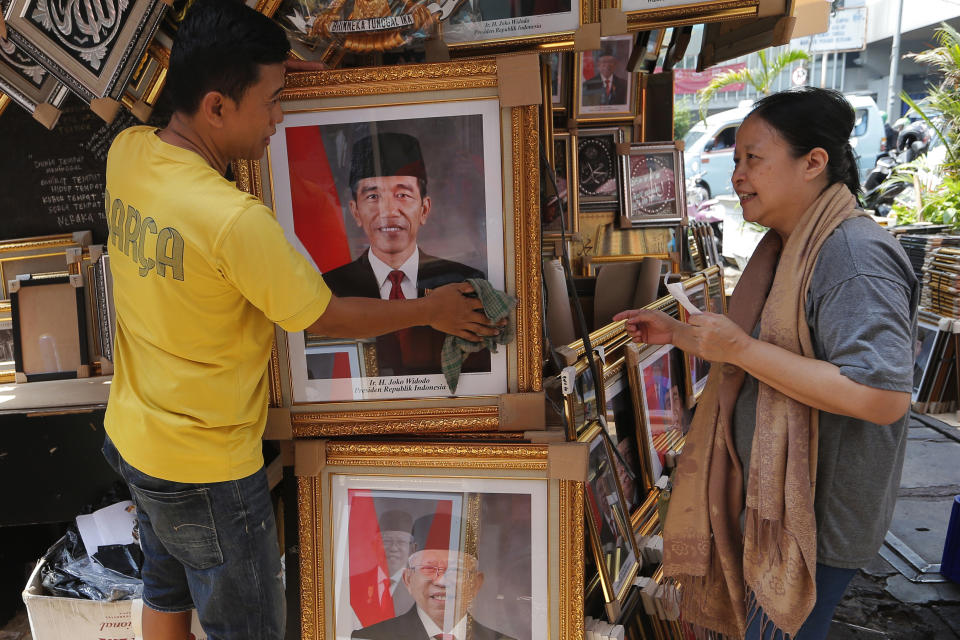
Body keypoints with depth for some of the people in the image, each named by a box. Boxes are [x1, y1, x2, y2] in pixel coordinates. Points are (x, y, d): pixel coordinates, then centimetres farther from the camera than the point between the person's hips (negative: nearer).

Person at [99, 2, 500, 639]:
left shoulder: (126, 151, -9)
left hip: (132, 437, 8)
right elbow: (325, 317, -19)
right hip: (205, 470, -8)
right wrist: (432, 310, -5)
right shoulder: (236, 221, -33)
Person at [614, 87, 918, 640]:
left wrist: (740, 348, -30)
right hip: (773, 496, 9)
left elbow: (883, 397, -33)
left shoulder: (854, 253, -24)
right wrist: (676, 334, 8)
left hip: (819, 518, -9)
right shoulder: (785, 248, 7)